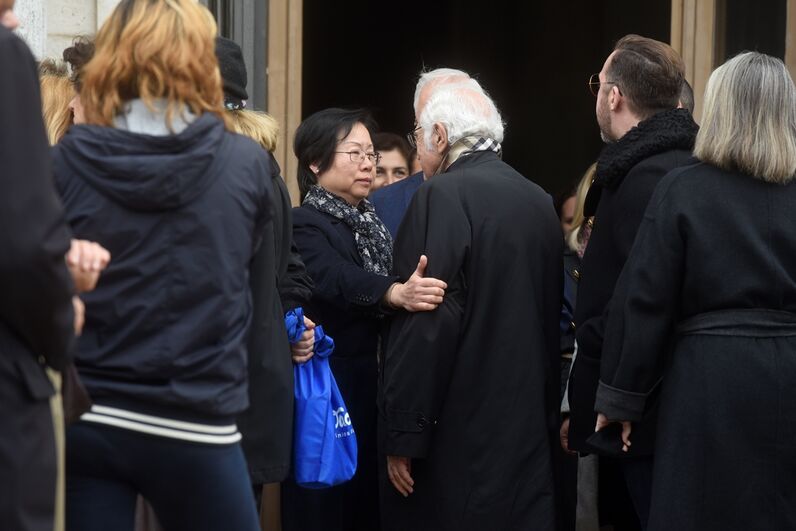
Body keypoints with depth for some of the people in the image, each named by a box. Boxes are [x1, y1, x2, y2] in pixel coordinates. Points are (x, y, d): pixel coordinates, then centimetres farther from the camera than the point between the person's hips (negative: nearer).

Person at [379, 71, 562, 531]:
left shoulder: (444, 198, -12)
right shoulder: (540, 201, 9)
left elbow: (428, 325, -17)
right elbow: (551, 319, 13)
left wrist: (404, 437, -14)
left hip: (456, 441, -7)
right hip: (529, 437, 7)